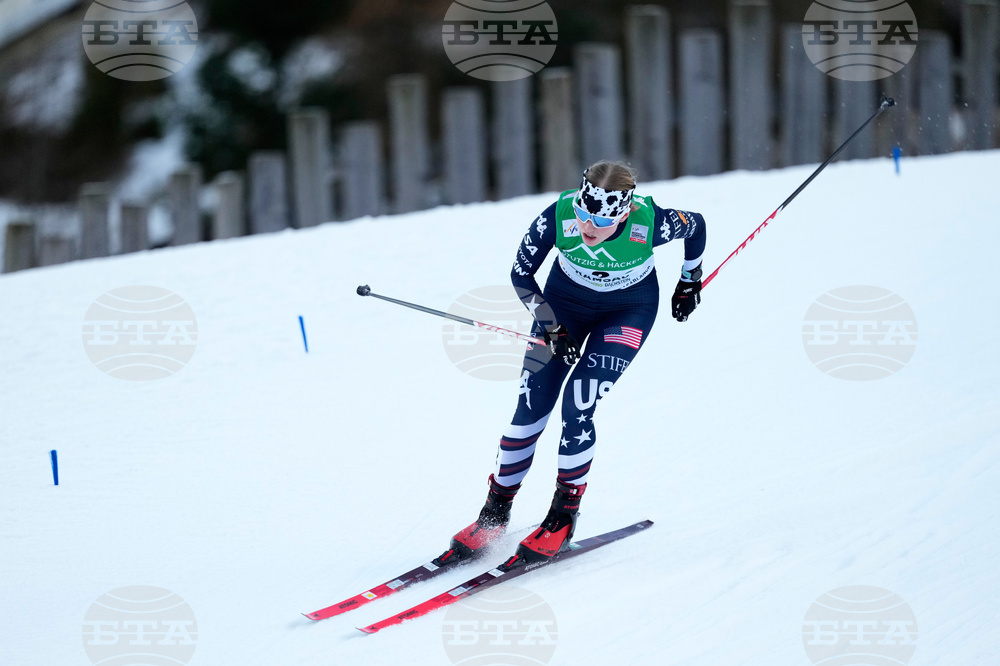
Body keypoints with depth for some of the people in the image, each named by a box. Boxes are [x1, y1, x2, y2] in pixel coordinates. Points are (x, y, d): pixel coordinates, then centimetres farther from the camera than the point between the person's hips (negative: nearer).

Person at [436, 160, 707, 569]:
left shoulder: (650, 222, -35)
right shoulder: (557, 217, -32)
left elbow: (696, 225, -10)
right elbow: (521, 275, -14)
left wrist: (690, 281, 4)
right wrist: (551, 329, -17)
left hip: (628, 310, -2)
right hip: (565, 301, 2)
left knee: (576, 408, -17)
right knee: (531, 408, -4)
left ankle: (563, 517, 1)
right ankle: (494, 514, 11)